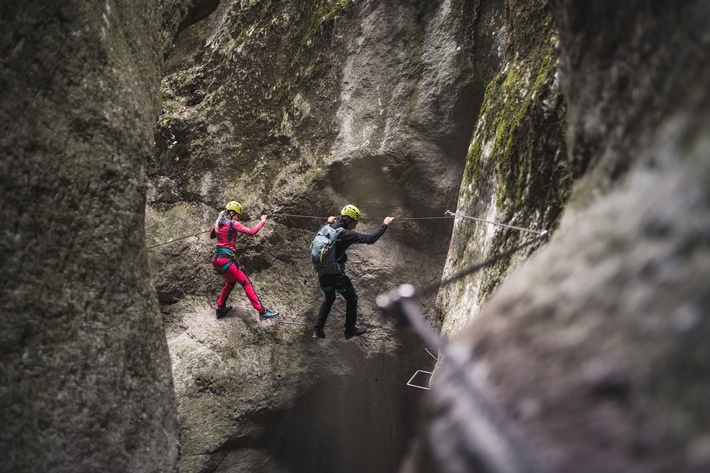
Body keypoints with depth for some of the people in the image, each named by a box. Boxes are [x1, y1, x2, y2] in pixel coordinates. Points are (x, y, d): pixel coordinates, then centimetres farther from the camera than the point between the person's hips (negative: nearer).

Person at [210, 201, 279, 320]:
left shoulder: (218, 222, 12)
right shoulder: (233, 223, -9)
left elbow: (211, 235, 30)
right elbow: (251, 231, -14)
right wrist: (262, 221, -2)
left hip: (216, 259, 8)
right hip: (227, 259, -8)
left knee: (231, 282, 29)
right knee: (246, 284, -7)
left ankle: (220, 308, 32)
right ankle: (262, 312, -12)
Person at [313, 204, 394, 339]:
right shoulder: (346, 234, -19)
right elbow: (370, 239, -21)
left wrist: (329, 222, 28)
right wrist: (385, 224, -11)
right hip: (336, 274, -7)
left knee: (329, 299, 28)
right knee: (352, 299, 16)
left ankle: (318, 330, 26)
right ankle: (350, 330, 26)